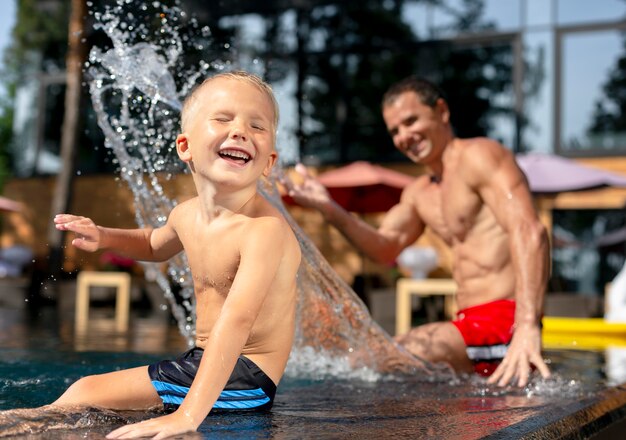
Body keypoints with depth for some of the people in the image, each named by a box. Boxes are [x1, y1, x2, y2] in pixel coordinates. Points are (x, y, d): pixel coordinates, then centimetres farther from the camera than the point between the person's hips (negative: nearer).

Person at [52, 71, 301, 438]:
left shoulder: (265, 228, -26)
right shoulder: (187, 214, 1)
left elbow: (236, 320, -40)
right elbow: (155, 245, 28)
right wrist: (104, 237, 8)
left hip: (245, 378, -8)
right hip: (200, 363, 8)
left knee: (83, 396, -11)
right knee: (83, 391, 14)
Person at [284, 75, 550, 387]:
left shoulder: (478, 156, -7)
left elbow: (529, 233, -20)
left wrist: (528, 327, -33)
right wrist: (331, 211, 2)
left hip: (502, 321, -9)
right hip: (470, 324, 10)